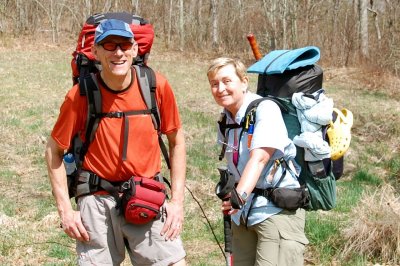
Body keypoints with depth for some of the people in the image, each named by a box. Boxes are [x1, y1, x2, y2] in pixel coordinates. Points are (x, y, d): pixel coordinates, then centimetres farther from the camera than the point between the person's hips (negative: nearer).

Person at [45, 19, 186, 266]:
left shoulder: (157, 86, -7)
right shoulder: (80, 94, -10)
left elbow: (176, 141, 5)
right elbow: (54, 150, 1)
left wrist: (177, 201, 0)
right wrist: (65, 210, -3)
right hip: (98, 202, 0)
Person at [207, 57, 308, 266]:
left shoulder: (265, 109, -14)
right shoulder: (226, 120, 8)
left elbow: (259, 158, -28)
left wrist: (241, 194, -40)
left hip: (277, 209, -7)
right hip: (243, 212, 7)